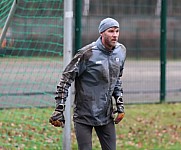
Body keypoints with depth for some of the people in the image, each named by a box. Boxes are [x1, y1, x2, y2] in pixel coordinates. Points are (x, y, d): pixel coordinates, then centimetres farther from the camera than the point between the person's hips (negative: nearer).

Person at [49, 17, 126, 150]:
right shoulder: (88, 53, -17)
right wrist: (59, 110, -15)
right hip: (84, 115, -6)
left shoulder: (121, 51, 3)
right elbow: (66, 79, -12)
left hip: (106, 114, 6)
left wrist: (120, 105, 15)